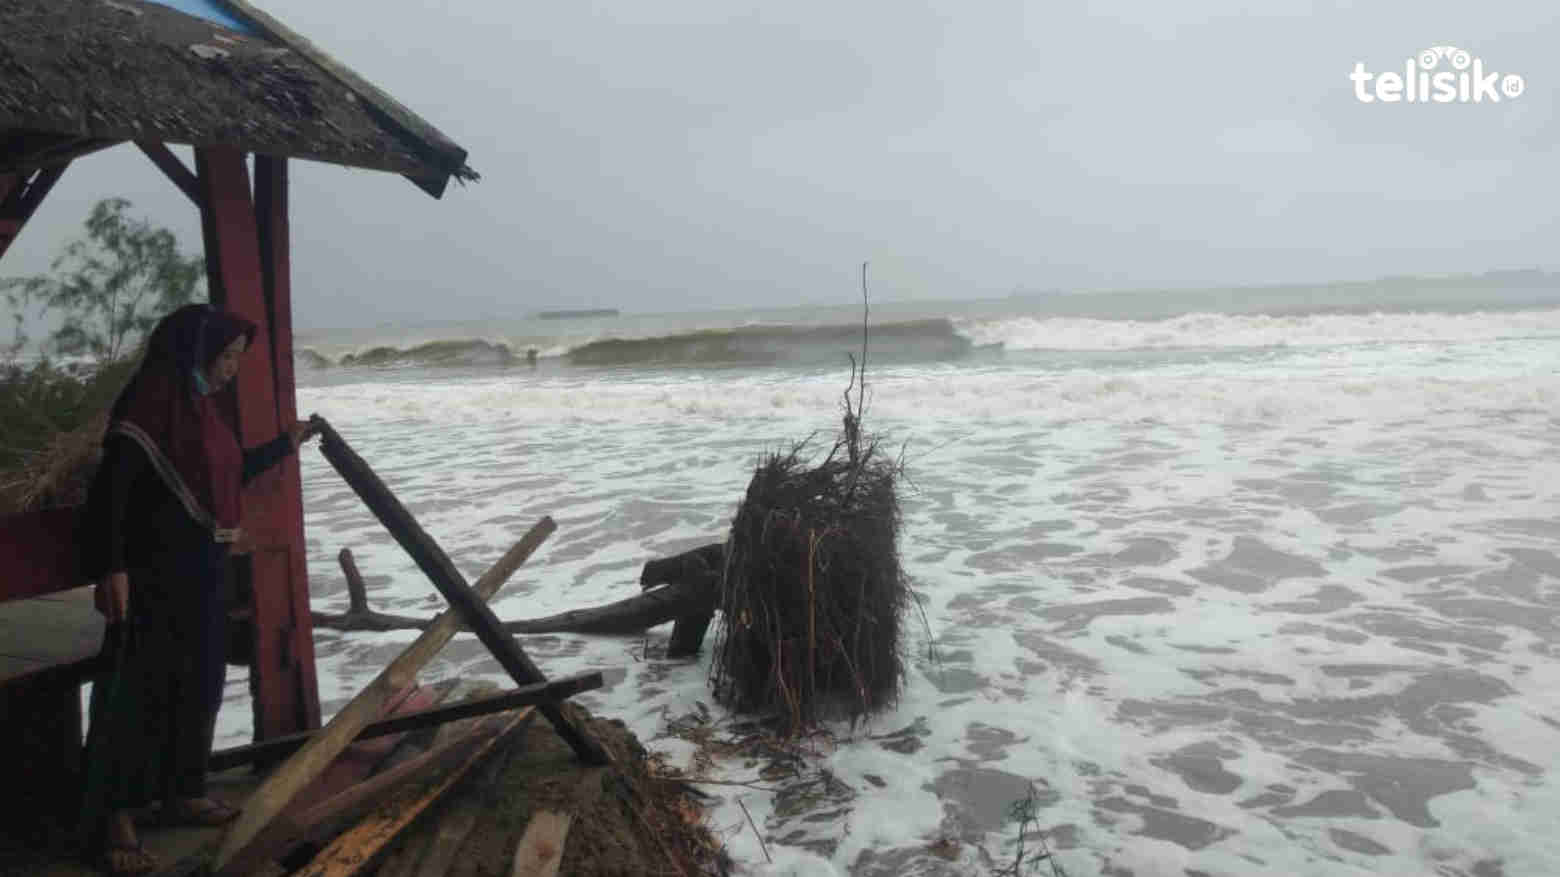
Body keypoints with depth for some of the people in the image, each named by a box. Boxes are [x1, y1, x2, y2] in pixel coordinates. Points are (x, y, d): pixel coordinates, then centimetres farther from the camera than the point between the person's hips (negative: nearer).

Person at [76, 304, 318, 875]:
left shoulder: (204, 405, 11)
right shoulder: (150, 401, -16)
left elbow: (226, 474, 24)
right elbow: (110, 486, -21)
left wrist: (283, 446, 32)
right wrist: (109, 568, -26)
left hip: (204, 570, 9)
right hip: (155, 573, -9)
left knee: (199, 684, 15)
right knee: (141, 688, -3)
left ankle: (182, 793, 29)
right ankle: (114, 819, 6)